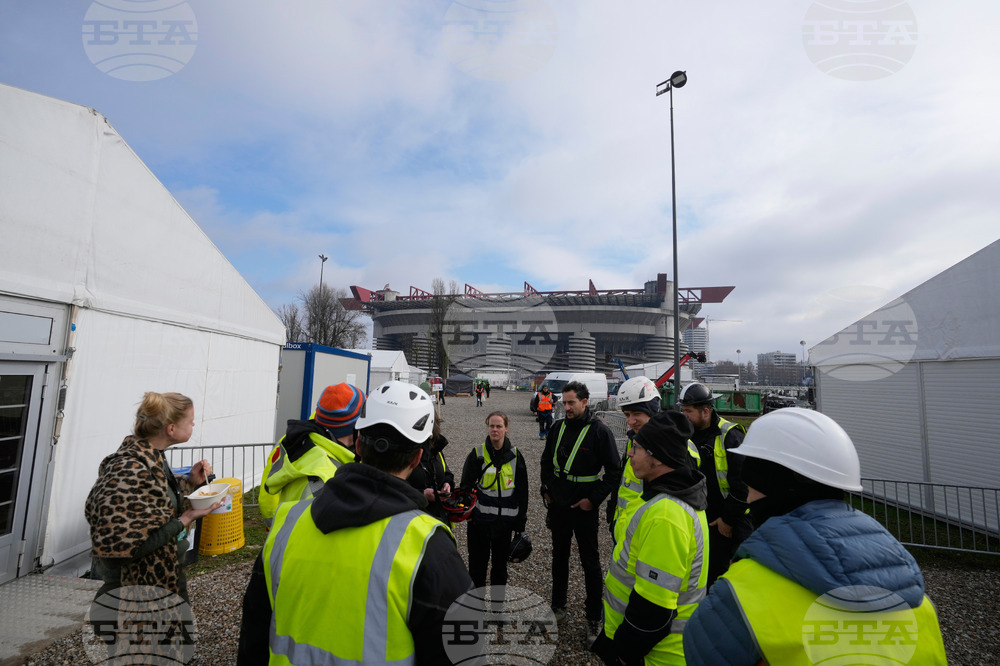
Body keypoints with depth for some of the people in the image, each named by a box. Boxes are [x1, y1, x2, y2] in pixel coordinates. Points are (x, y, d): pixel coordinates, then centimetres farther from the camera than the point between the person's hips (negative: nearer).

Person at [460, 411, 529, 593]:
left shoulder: (515, 455, -2)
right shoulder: (477, 454, -5)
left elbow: (522, 491, 4)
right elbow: (466, 485, -1)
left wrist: (520, 523, 4)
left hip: (504, 521, 1)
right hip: (479, 520, -1)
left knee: (500, 564, 16)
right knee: (477, 564, 9)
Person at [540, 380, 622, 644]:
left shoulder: (599, 431, -15)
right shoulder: (558, 427, 0)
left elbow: (614, 471, -12)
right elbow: (547, 460, 15)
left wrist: (594, 499, -14)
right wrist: (546, 489, 7)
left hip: (584, 508, -5)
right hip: (558, 504, 5)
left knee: (590, 561, 7)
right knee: (559, 556, 18)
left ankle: (594, 617, 24)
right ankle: (558, 605, 36)